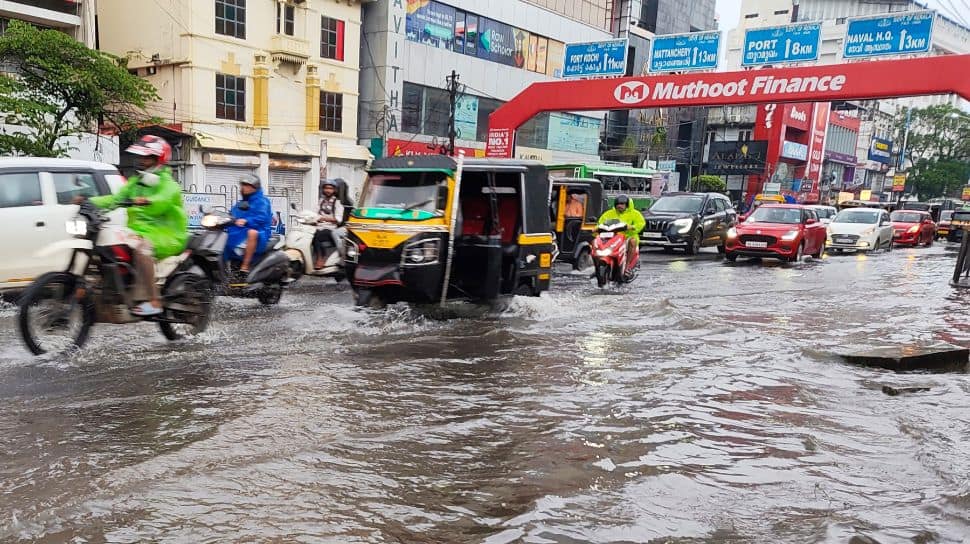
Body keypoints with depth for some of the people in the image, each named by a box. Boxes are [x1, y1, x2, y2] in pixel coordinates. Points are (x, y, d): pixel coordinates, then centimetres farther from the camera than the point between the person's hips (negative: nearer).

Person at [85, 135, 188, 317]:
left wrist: (147, 201, -49)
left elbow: (163, 200, -27)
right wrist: (90, 201, -3)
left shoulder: (168, 185, -5)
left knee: (140, 246, -37)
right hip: (139, 230, 8)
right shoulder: (135, 182, 21)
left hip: (167, 235, -8)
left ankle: (154, 302, -37)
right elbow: (116, 199, 14)